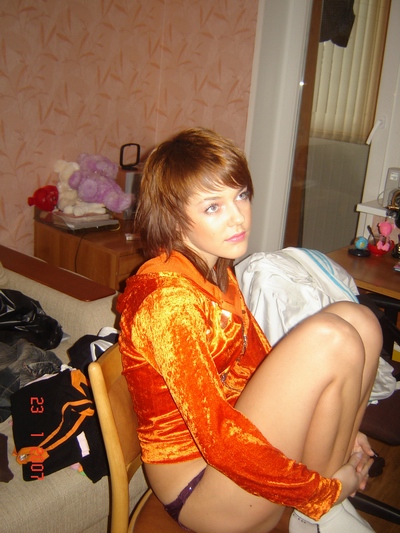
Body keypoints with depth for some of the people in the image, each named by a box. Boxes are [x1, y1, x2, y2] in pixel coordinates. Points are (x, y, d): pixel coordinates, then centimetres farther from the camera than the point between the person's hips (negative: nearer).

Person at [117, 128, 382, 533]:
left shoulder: (216, 271, 5)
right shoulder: (170, 299, -25)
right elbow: (219, 441, -26)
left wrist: (336, 428, 6)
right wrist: (326, 491, -14)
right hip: (201, 490, -8)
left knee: (357, 320, -3)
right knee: (330, 337, -23)